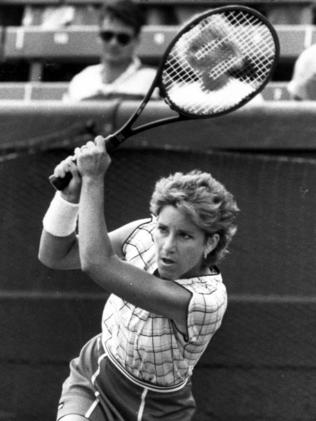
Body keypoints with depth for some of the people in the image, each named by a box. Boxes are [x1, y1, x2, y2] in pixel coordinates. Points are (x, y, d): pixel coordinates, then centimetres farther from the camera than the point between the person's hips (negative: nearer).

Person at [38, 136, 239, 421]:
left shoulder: (206, 300, -33)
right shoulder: (144, 234, -15)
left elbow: (96, 263, -39)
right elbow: (54, 256, -5)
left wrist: (93, 179, -33)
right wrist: (71, 194, -21)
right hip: (92, 378, 2)